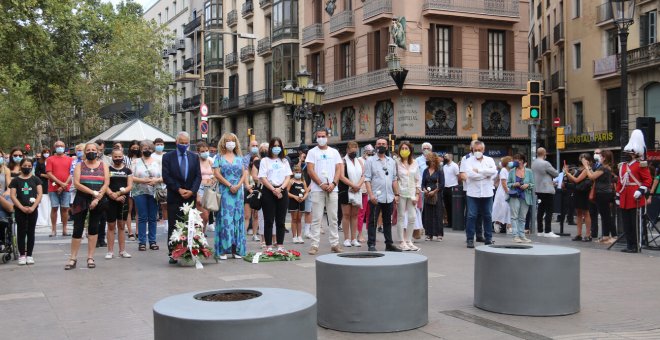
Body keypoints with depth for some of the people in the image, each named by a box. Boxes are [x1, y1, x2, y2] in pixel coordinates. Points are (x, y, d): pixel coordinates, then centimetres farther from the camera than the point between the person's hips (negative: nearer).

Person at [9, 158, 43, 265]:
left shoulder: (35, 179, 5)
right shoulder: (16, 180, 3)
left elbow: (39, 194, 0)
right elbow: (13, 196, -3)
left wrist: (33, 207, -12)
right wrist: (22, 207, -14)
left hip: (33, 210, 1)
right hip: (20, 210, -1)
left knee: (31, 232, 6)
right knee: (21, 232, 2)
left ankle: (29, 255, 12)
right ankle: (22, 255, 8)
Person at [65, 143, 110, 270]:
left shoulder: (103, 165, 8)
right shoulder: (80, 165, 6)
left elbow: (106, 183, -2)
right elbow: (76, 183, -6)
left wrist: (97, 198, -13)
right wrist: (93, 192, -16)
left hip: (98, 201, 1)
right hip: (81, 200, -1)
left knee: (93, 228, 7)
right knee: (77, 228, -2)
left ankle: (90, 257, 13)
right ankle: (73, 258, 5)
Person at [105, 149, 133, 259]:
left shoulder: (127, 170, 8)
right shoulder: (107, 169, 4)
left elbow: (130, 186, 1)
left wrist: (118, 193, -15)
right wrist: (114, 196, -17)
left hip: (123, 201, 2)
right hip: (110, 201, -1)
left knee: (121, 226, 7)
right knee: (111, 226, 1)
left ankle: (122, 250, 12)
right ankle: (110, 251, 5)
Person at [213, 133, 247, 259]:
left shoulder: (239, 158, 13)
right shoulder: (219, 157, 4)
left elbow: (244, 173, 9)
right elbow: (216, 173, -5)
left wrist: (238, 185, -8)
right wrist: (230, 185, -12)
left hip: (238, 192, 3)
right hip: (224, 192, -3)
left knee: (237, 218, 3)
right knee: (225, 218, -7)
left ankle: (236, 249, 7)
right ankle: (223, 250, -5)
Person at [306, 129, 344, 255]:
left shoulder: (334, 152, 12)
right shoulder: (312, 152, 5)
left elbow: (339, 169, 7)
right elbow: (310, 170, -3)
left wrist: (333, 184, -9)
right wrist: (321, 184, -12)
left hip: (332, 189, 2)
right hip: (317, 189, -2)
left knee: (333, 218, 5)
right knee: (316, 218, -2)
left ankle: (334, 243, 10)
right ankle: (314, 245, 1)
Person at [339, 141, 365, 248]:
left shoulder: (359, 161, 13)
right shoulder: (343, 161, -2)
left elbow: (363, 175, 5)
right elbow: (342, 176, -13)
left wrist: (358, 185, -13)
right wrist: (353, 185, -16)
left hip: (357, 191, 4)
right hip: (345, 190, -4)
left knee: (354, 215, 6)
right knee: (346, 215, -2)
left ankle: (354, 239, 10)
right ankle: (347, 239, 1)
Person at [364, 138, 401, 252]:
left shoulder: (391, 161, 14)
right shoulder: (370, 161, 0)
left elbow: (394, 179, 15)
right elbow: (367, 179, -6)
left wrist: (396, 194, 7)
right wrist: (371, 194, -16)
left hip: (389, 197, 5)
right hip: (376, 197, -5)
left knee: (388, 221, 12)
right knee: (373, 222, -2)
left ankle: (389, 244, 18)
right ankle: (371, 244, 2)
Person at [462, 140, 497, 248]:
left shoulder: (489, 160, 9)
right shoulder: (469, 161, 2)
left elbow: (494, 171, -10)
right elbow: (470, 174, -15)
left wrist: (479, 171, -14)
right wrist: (486, 174, -8)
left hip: (487, 193, 2)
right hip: (473, 193, -2)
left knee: (487, 216, 8)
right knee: (471, 216, -3)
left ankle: (488, 238, 17)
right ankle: (470, 239, 3)